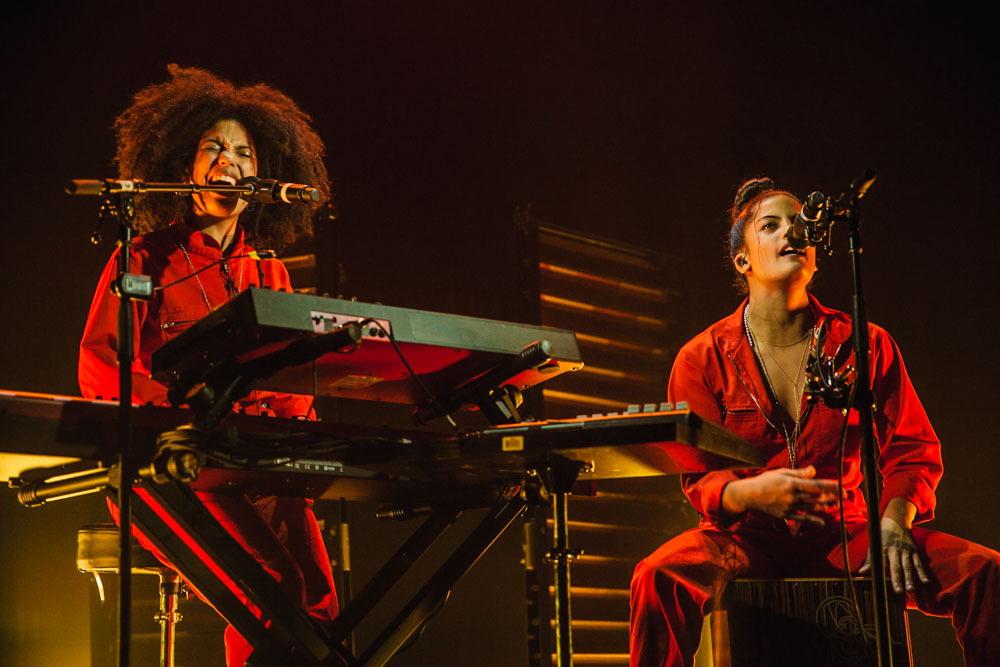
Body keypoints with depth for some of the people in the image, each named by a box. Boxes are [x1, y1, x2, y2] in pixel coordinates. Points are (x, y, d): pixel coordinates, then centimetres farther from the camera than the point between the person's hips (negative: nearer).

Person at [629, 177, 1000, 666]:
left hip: (843, 535, 2)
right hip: (745, 539, -2)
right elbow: (700, 479, -3)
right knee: (659, 577, -33)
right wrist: (754, 492, -26)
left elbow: (912, 449, 7)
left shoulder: (866, 345, 6)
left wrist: (893, 520, -14)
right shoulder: (701, 359, 1)